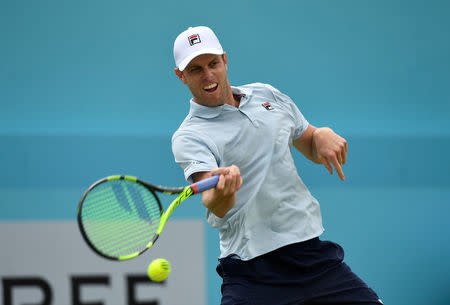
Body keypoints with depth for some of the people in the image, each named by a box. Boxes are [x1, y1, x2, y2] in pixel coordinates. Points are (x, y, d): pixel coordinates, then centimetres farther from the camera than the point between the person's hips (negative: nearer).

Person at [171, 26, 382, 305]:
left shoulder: (266, 94, 12)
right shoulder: (189, 137, -7)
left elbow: (312, 149, 24)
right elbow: (217, 208, -23)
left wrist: (323, 135, 1)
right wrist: (221, 193, -47)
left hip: (311, 250, 5)